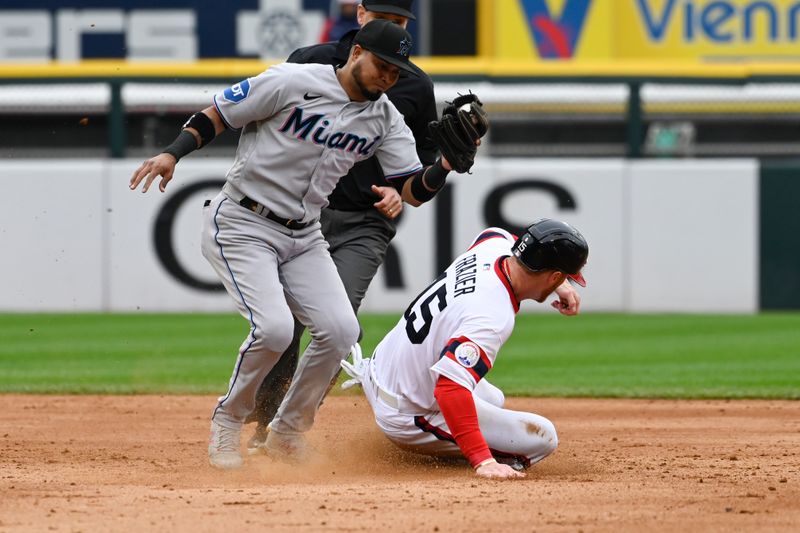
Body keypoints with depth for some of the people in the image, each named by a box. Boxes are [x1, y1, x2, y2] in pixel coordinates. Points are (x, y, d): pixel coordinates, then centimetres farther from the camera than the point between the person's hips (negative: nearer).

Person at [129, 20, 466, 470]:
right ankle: (228, 423, 0)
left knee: (340, 329, -12)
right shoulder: (292, 82, -14)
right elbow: (215, 117, -8)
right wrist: (172, 154, -23)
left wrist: (446, 164, -24)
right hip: (241, 225, -6)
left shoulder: (385, 119, 3)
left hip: (304, 237, 6)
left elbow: (416, 185, -4)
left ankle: (288, 433, 8)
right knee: (274, 327, -25)